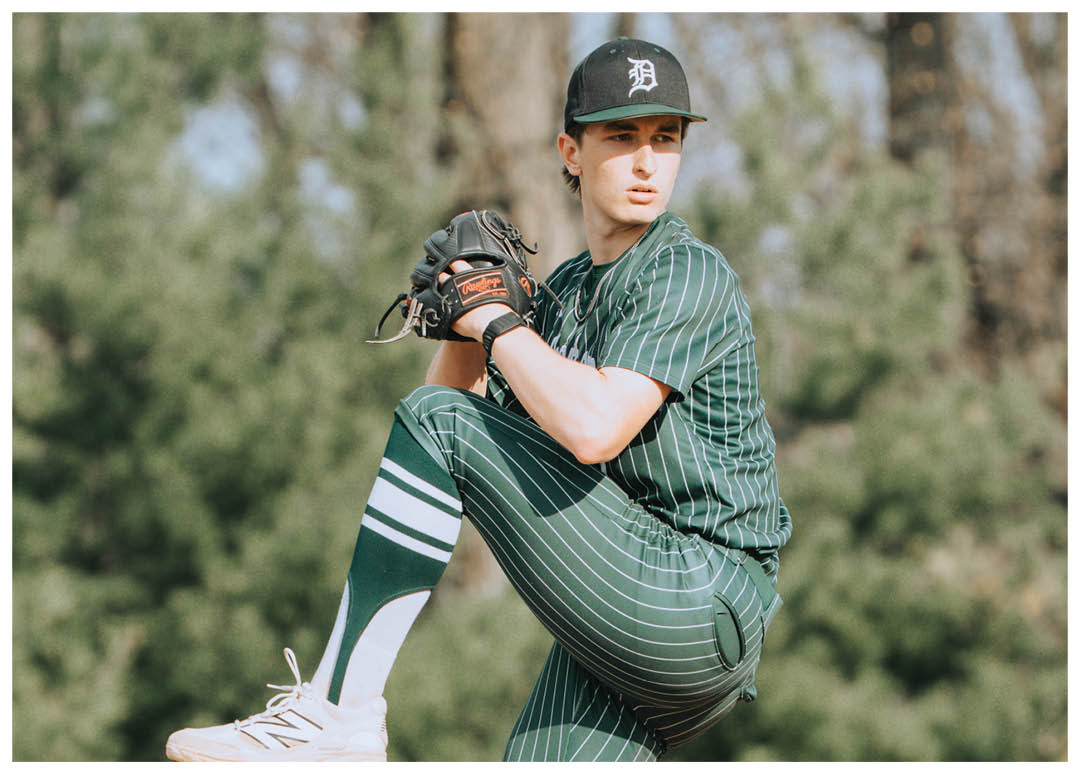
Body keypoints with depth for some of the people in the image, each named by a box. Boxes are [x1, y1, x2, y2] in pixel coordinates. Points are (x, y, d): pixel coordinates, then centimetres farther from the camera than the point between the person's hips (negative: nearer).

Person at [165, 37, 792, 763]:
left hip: (702, 610, -8)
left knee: (439, 422, -14)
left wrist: (497, 322, -11)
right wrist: (464, 325, 0)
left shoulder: (690, 273, -10)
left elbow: (594, 429, -26)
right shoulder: (569, 288, 18)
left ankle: (341, 710, -15)